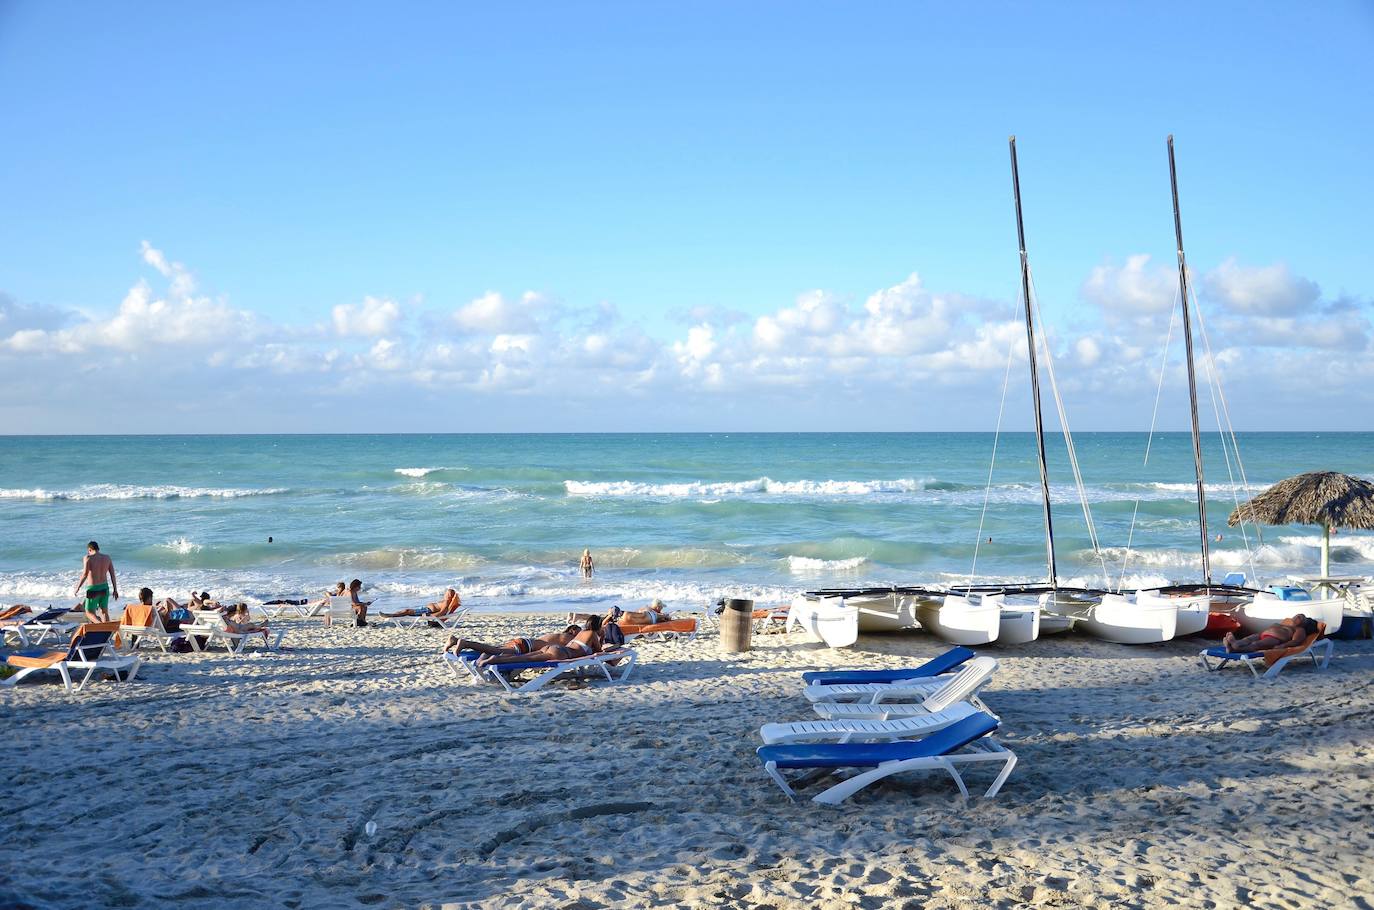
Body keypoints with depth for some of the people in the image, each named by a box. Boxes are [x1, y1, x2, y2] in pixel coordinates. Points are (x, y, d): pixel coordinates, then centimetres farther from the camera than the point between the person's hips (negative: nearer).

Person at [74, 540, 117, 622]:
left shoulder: (88, 558, -9)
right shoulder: (107, 558, 4)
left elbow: (85, 574, -17)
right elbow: (112, 575, 4)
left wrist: (77, 588, -6)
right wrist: (115, 590, 11)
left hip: (93, 589, -5)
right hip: (104, 588, 5)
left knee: (90, 612, 5)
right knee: (104, 612, 16)